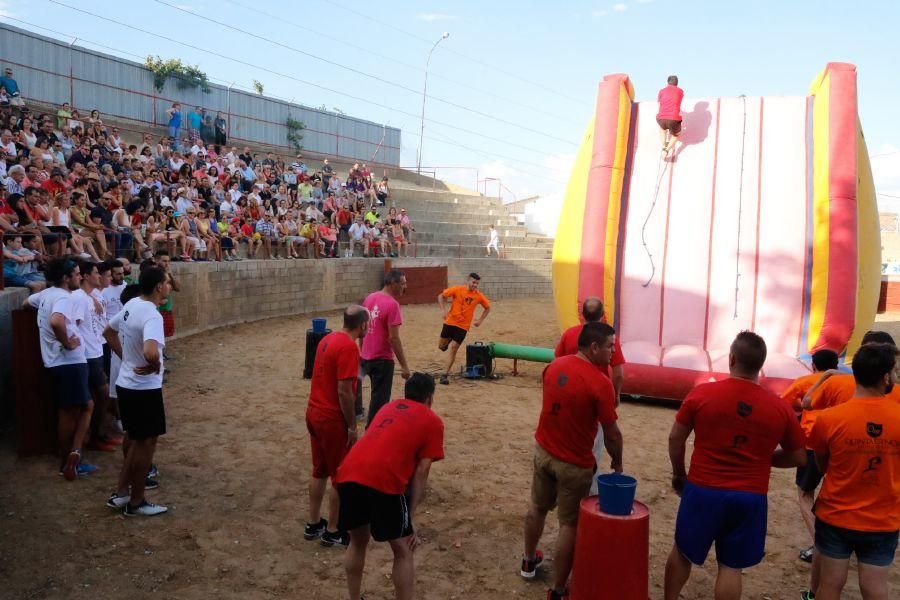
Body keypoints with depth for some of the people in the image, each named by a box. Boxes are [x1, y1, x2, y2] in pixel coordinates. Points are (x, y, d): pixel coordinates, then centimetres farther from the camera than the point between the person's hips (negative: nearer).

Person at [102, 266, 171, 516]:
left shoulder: (131, 305, 4)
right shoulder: (152, 315, -25)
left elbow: (108, 332, 20)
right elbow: (150, 352, -41)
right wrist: (154, 367, -20)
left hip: (125, 384, 9)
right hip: (145, 389, -9)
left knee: (135, 439, 22)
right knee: (146, 442, 5)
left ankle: (121, 493, 29)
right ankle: (136, 502, 16)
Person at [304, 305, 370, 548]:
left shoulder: (328, 339, 8)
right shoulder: (349, 347, -20)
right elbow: (344, 391, -22)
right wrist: (352, 426, -14)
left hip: (314, 414, 9)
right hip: (333, 419, -9)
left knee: (319, 471, 19)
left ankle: (313, 524, 30)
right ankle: (333, 531, 16)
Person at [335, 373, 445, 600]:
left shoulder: (389, 407, 30)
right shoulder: (433, 421, 15)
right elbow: (421, 472, 8)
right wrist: (410, 518, 10)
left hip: (348, 475, 5)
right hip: (383, 481, -5)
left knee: (358, 542, 27)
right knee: (403, 552, 14)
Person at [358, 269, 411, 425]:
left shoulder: (370, 298, 5)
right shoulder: (392, 304, -18)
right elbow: (393, 338, -22)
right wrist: (404, 366, -17)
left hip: (365, 357, 8)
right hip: (382, 359, -8)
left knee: (378, 395, 23)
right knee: (380, 399, 4)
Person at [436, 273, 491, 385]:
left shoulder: (479, 296, -4)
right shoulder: (457, 289, -9)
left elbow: (488, 308, 12)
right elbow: (441, 296, -1)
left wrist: (480, 320, 2)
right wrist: (444, 310, -11)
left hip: (463, 326, 0)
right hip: (450, 322, 0)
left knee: (453, 348, -6)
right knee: (441, 346, 9)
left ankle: (445, 375, 2)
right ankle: (449, 340, 46)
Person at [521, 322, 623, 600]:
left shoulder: (554, 366, -3)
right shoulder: (600, 383, -24)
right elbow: (612, 434, -16)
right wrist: (617, 463, 1)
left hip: (543, 451, 7)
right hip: (574, 463, -6)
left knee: (538, 507, 25)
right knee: (570, 524, 8)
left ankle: (529, 561, 46)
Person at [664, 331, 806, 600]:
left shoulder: (701, 393, -10)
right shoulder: (780, 408, -7)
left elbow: (675, 439, -1)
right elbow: (799, 458, 4)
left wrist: (678, 474, 15)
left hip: (702, 490, -1)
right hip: (750, 498, 1)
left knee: (682, 552, 19)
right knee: (731, 567, 12)